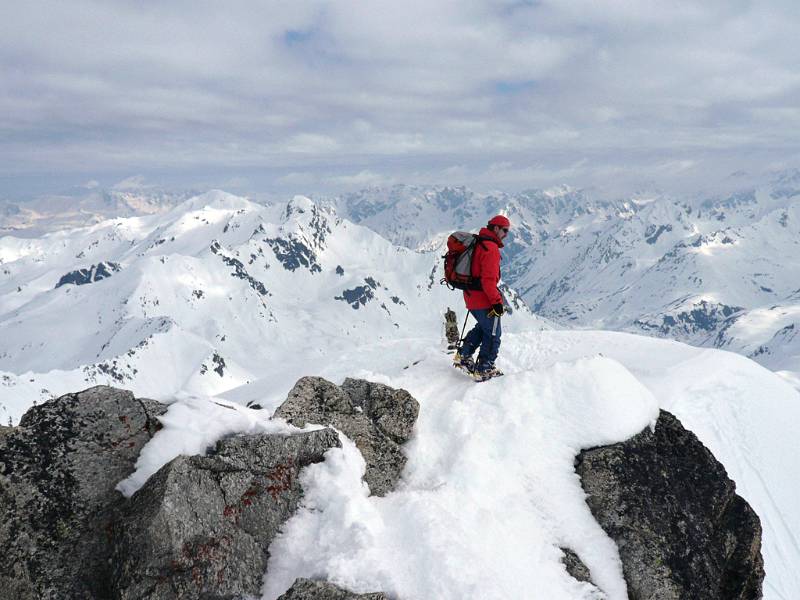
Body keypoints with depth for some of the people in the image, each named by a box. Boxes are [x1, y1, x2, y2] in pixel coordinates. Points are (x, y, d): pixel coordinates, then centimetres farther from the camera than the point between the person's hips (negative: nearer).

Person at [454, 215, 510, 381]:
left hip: (471, 297, 9)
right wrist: (497, 301, -19)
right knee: (493, 334, 6)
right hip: (484, 300, -9)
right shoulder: (491, 248, -19)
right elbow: (489, 279, -25)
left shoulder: (477, 243, 11)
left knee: (483, 326, 27)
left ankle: (463, 355, 24)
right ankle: (484, 370, 11)